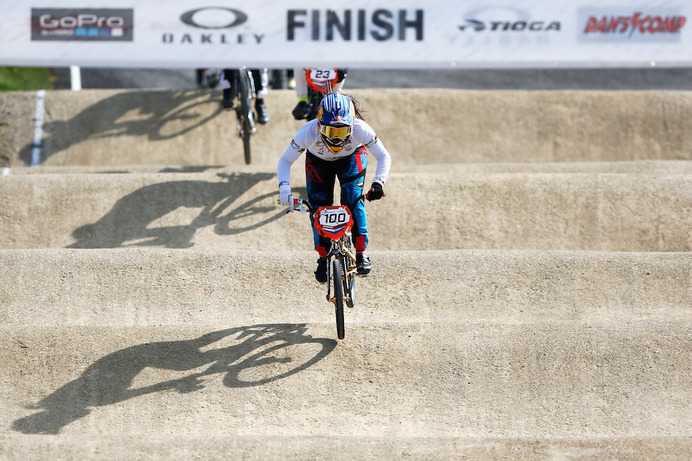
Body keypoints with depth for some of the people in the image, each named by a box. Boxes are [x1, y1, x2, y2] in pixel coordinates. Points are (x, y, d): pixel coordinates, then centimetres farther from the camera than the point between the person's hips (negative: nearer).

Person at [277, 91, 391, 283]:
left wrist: (378, 183, -42)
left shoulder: (360, 129, -38)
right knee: (318, 207, -11)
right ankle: (323, 257, 5)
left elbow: (384, 156, -25)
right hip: (318, 161, 1)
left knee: (353, 199, -21)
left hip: (351, 159, -1)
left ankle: (361, 253, -12)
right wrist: (284, 189, -40)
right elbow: (285, 161, -25)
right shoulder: (309, 131, -38)